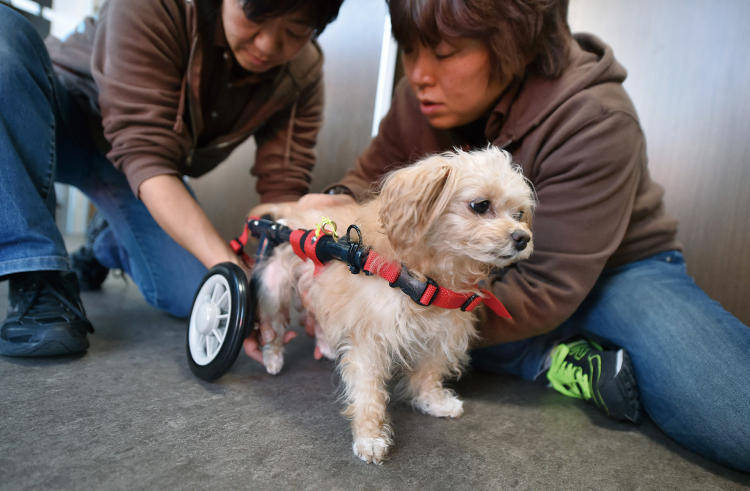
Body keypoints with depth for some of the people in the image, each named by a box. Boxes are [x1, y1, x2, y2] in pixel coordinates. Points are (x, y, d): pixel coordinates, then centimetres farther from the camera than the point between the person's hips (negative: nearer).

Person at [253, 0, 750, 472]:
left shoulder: (596, 123, -28)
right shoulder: (423, 96, -12)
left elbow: (543, 293, -29)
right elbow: (377, 172, 3)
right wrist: (341, 198, -23)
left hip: (613, 270, -5)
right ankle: (559, 360, -19)